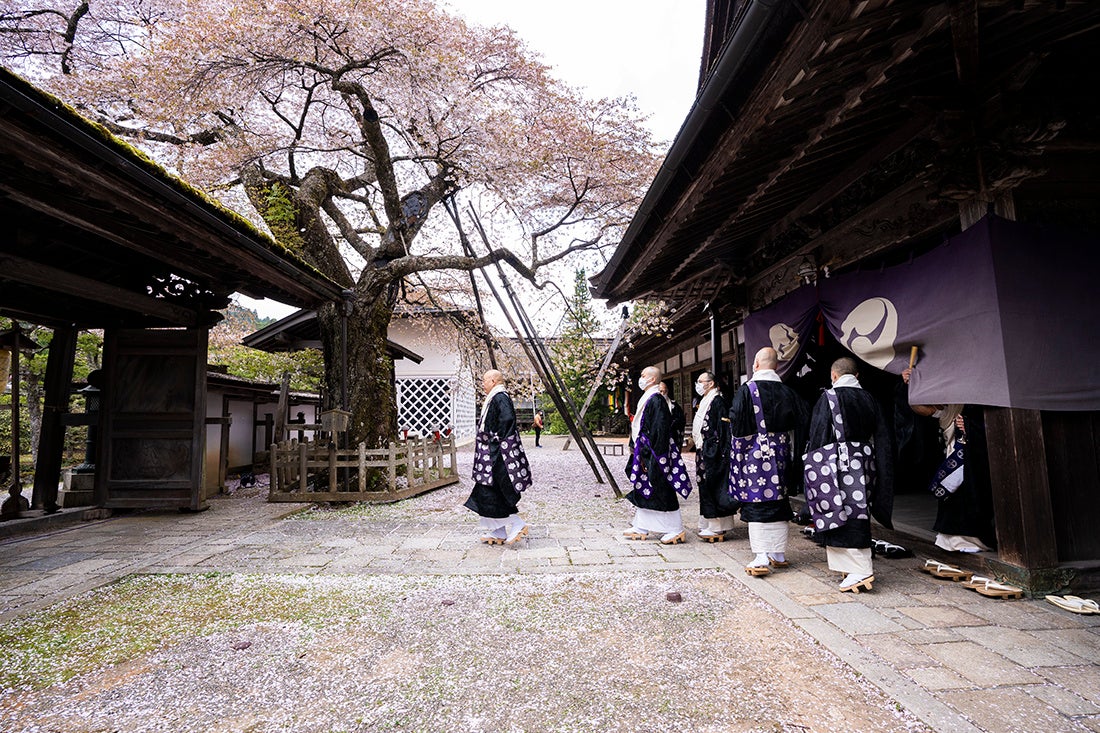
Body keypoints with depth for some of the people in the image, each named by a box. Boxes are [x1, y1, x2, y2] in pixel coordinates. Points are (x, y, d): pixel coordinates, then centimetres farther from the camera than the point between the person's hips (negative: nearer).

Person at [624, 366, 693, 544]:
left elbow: (659, 430, -22)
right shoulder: (646, 399, 14)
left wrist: (651, 456, -23)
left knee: (661, 491, -2)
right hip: (644, 453, 10)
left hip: (653, 454, -10)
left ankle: (676, 531, 8)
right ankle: (641, 528, 24)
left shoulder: (656, 400, -17)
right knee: (643, 490, 14)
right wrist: (635, 448, 19)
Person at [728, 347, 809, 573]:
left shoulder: (747, 390, -11)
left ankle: (761, 559, -3)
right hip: (781, 456, 5)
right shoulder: (788, 392, 3)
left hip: (754, 456, -5)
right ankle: (779, 555, 24)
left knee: (756, 505, -1)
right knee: (779, 503, 14)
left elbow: (736, 422, -14)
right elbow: (803, 421, 6)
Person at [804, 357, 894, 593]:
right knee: (857, 513, 13)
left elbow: (818, 435, -10)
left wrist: (814, 468, -2)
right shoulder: (869, 398, 7)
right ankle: (854, 565, 24)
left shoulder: (829, 398, -9)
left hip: (839, 465, -6)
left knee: (844, 515, -2)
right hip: (864, 465, 6)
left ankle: (860, 571, -4)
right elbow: (882, 438, 10)